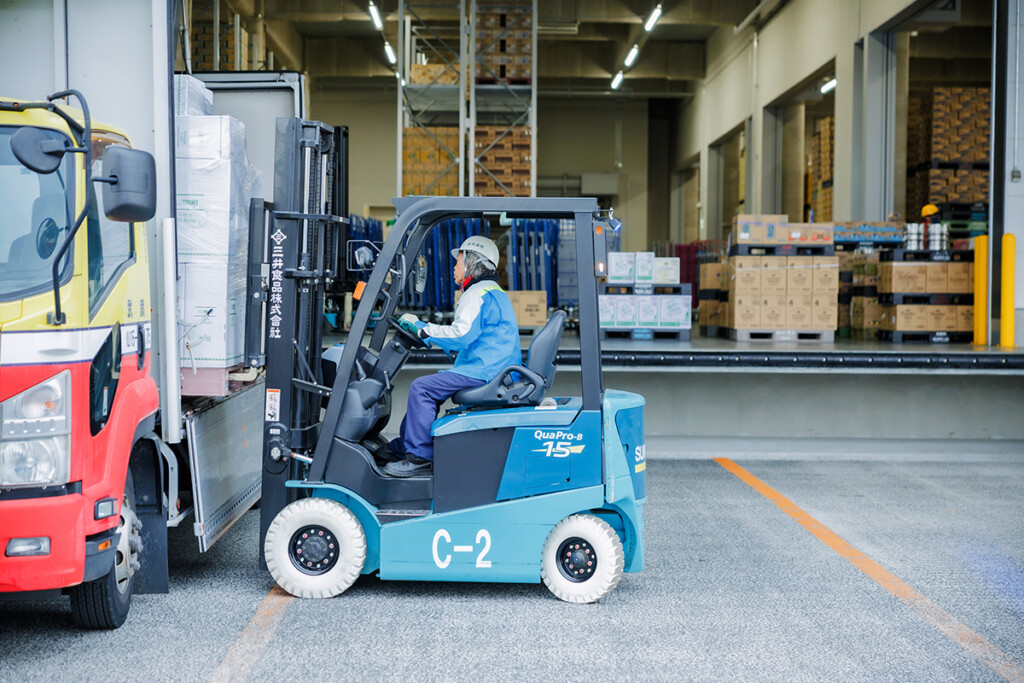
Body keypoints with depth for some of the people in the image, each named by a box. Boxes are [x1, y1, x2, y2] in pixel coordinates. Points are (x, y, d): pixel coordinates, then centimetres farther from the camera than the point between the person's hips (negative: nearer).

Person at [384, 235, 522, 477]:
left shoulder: (479, 293, -11)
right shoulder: (495, 293, 24)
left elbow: (462, 334, -24)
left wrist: (422, 328, -15)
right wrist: (425, 331, 27)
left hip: (484, 373, -11)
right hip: (493, 371, 11)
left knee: (422, 388, -17)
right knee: (425, 385, 19)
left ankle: (419, 456, -17)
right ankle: (404, 445, 23)